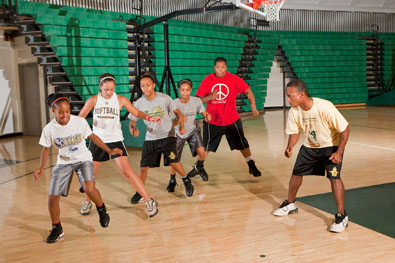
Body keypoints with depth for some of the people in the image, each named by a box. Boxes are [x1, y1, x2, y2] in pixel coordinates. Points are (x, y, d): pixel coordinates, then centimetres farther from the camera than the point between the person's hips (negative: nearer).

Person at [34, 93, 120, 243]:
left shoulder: (80, 122, -15)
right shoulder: (49, 129, -13)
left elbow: (92, 137, -1)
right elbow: (46, 149, 3)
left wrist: (110, 151, -4)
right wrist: (41, 168, -8)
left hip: (83, 159, -2)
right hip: (63, 163, 2)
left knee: (89, 188, -28)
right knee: (53, 197, -5)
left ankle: (101, 209, 5)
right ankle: (57, 229, 20)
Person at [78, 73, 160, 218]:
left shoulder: (120, 100, -5)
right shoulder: (93, 100, -4)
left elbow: (136, 112, 2)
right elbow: (79, 118, 3)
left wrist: (149, 118, -14)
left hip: (116, 140, -2)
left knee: (127, 171, -11)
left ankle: (149, 201, -3)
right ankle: (87, 202, 35)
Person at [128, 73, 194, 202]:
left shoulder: (164, 98, -11)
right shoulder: (139, 103, -7)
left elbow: (177, 112, -1)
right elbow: (132, 120, 3)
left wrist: (182, 126, -17)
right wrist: (132, 129, -20)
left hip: (168, 136, -2)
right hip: (150, 138, 2)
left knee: (173, 162, -14)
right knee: (143, 167, -1)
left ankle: (186, 180, 16)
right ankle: (140, 193, 21)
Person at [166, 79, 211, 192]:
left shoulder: (196, 101, -15)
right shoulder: (174, 103, -19)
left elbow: (204, 114, -7)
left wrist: (207, 117, -32)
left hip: (193, 130, 1)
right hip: (178, 133, 0)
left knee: (201, 151, -21)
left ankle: (199, 167, 16)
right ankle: (172, 180, 22)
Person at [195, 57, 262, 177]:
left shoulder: (234, 79, -9)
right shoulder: (208, 80, -7)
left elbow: (248, 91, -1)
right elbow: (198, 99, -7)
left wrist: (253, 107, -10)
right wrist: (210, 97, -26)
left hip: (231, 120, 0)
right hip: (212, 121, 0)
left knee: (242, 143, 6)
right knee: (206, 147, 8)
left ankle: (251, 166, 24)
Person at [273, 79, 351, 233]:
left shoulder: (325, 107, -34)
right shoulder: (294, 111, -18)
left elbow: (345, 129, -25)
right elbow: (294, 132, -3)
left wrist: (339, 152, -27)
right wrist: (290, 147, -23)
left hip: (331, 146, -5)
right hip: (310, 146, 6)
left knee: (334, 177, -19)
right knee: (296, 173, 12)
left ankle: (341, 216, -8)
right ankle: (290, 204, 35)